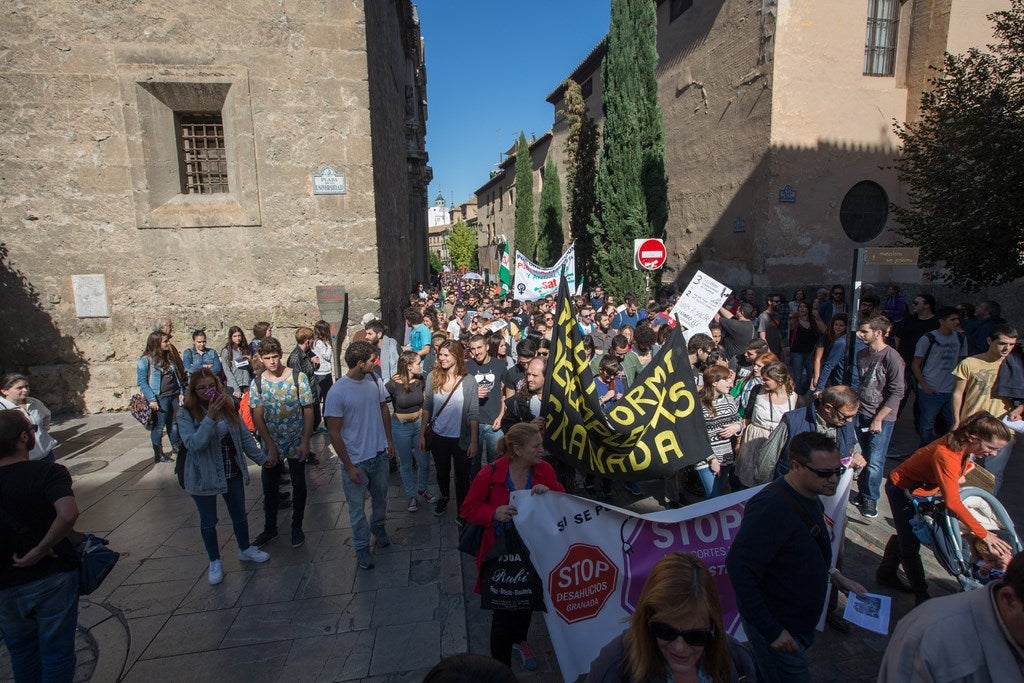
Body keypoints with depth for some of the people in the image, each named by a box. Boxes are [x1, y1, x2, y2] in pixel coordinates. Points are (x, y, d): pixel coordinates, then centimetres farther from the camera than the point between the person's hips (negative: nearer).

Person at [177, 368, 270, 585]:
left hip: (233, 473, 4)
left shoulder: (228, 406, -4)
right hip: (204, 476, -3)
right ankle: (215, 562, 34)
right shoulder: (186, 414, -15)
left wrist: (261, 457, 7)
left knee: (239, 515, 19)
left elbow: (244, 436, 4)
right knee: (208, 521, 15)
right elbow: (194, 444, -28)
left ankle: (245, 550, 42)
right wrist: (210, 417, -35)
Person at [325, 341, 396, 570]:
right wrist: (349, 467, -15)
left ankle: (378, 526, 50)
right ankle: (362, 547, 32)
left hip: (379, 454, 5)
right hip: (355, 460, -5)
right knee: (357, 507, 11)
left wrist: (390, 441, 10)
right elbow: (334, 432, -17)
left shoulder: (374, 380, -5)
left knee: (380, 497, 24)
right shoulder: (337, 392, -21)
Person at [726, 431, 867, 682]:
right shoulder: (772, 507, -31)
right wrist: (771, 631, -28)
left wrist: (835, 576, 7)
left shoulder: (809, 497, 1)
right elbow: (738, 567, -34)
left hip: (798, 623, 9)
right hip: (778, 629, -9)